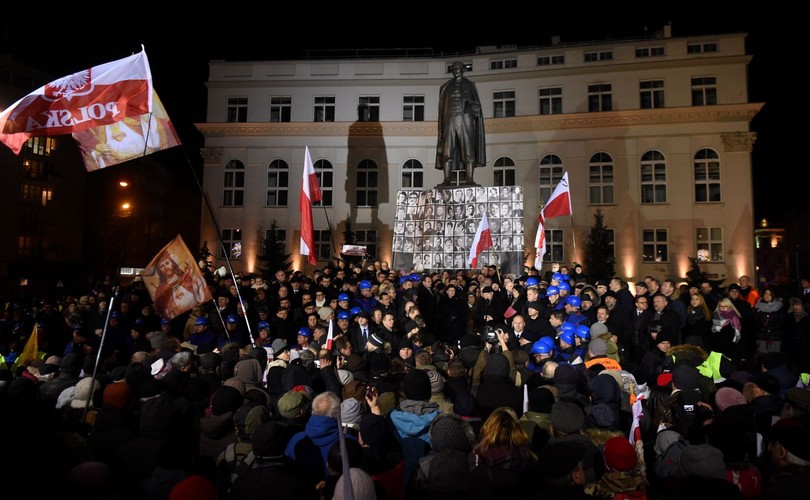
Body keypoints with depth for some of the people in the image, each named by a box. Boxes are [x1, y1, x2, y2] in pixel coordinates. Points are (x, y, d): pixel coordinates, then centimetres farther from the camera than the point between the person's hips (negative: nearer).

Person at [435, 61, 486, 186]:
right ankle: (447, 179, -10)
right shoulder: (446, 87, 16)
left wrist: (474, 108, -13)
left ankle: (469, 180, -10)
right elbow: (442, 108, 13)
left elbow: (477, 104, 11)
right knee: (447, 151, -9)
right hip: (450, 120, 1)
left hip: (465, 120, -1)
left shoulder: (469, 85, 13)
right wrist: (441, 127, 4)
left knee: (468, 151, -8)